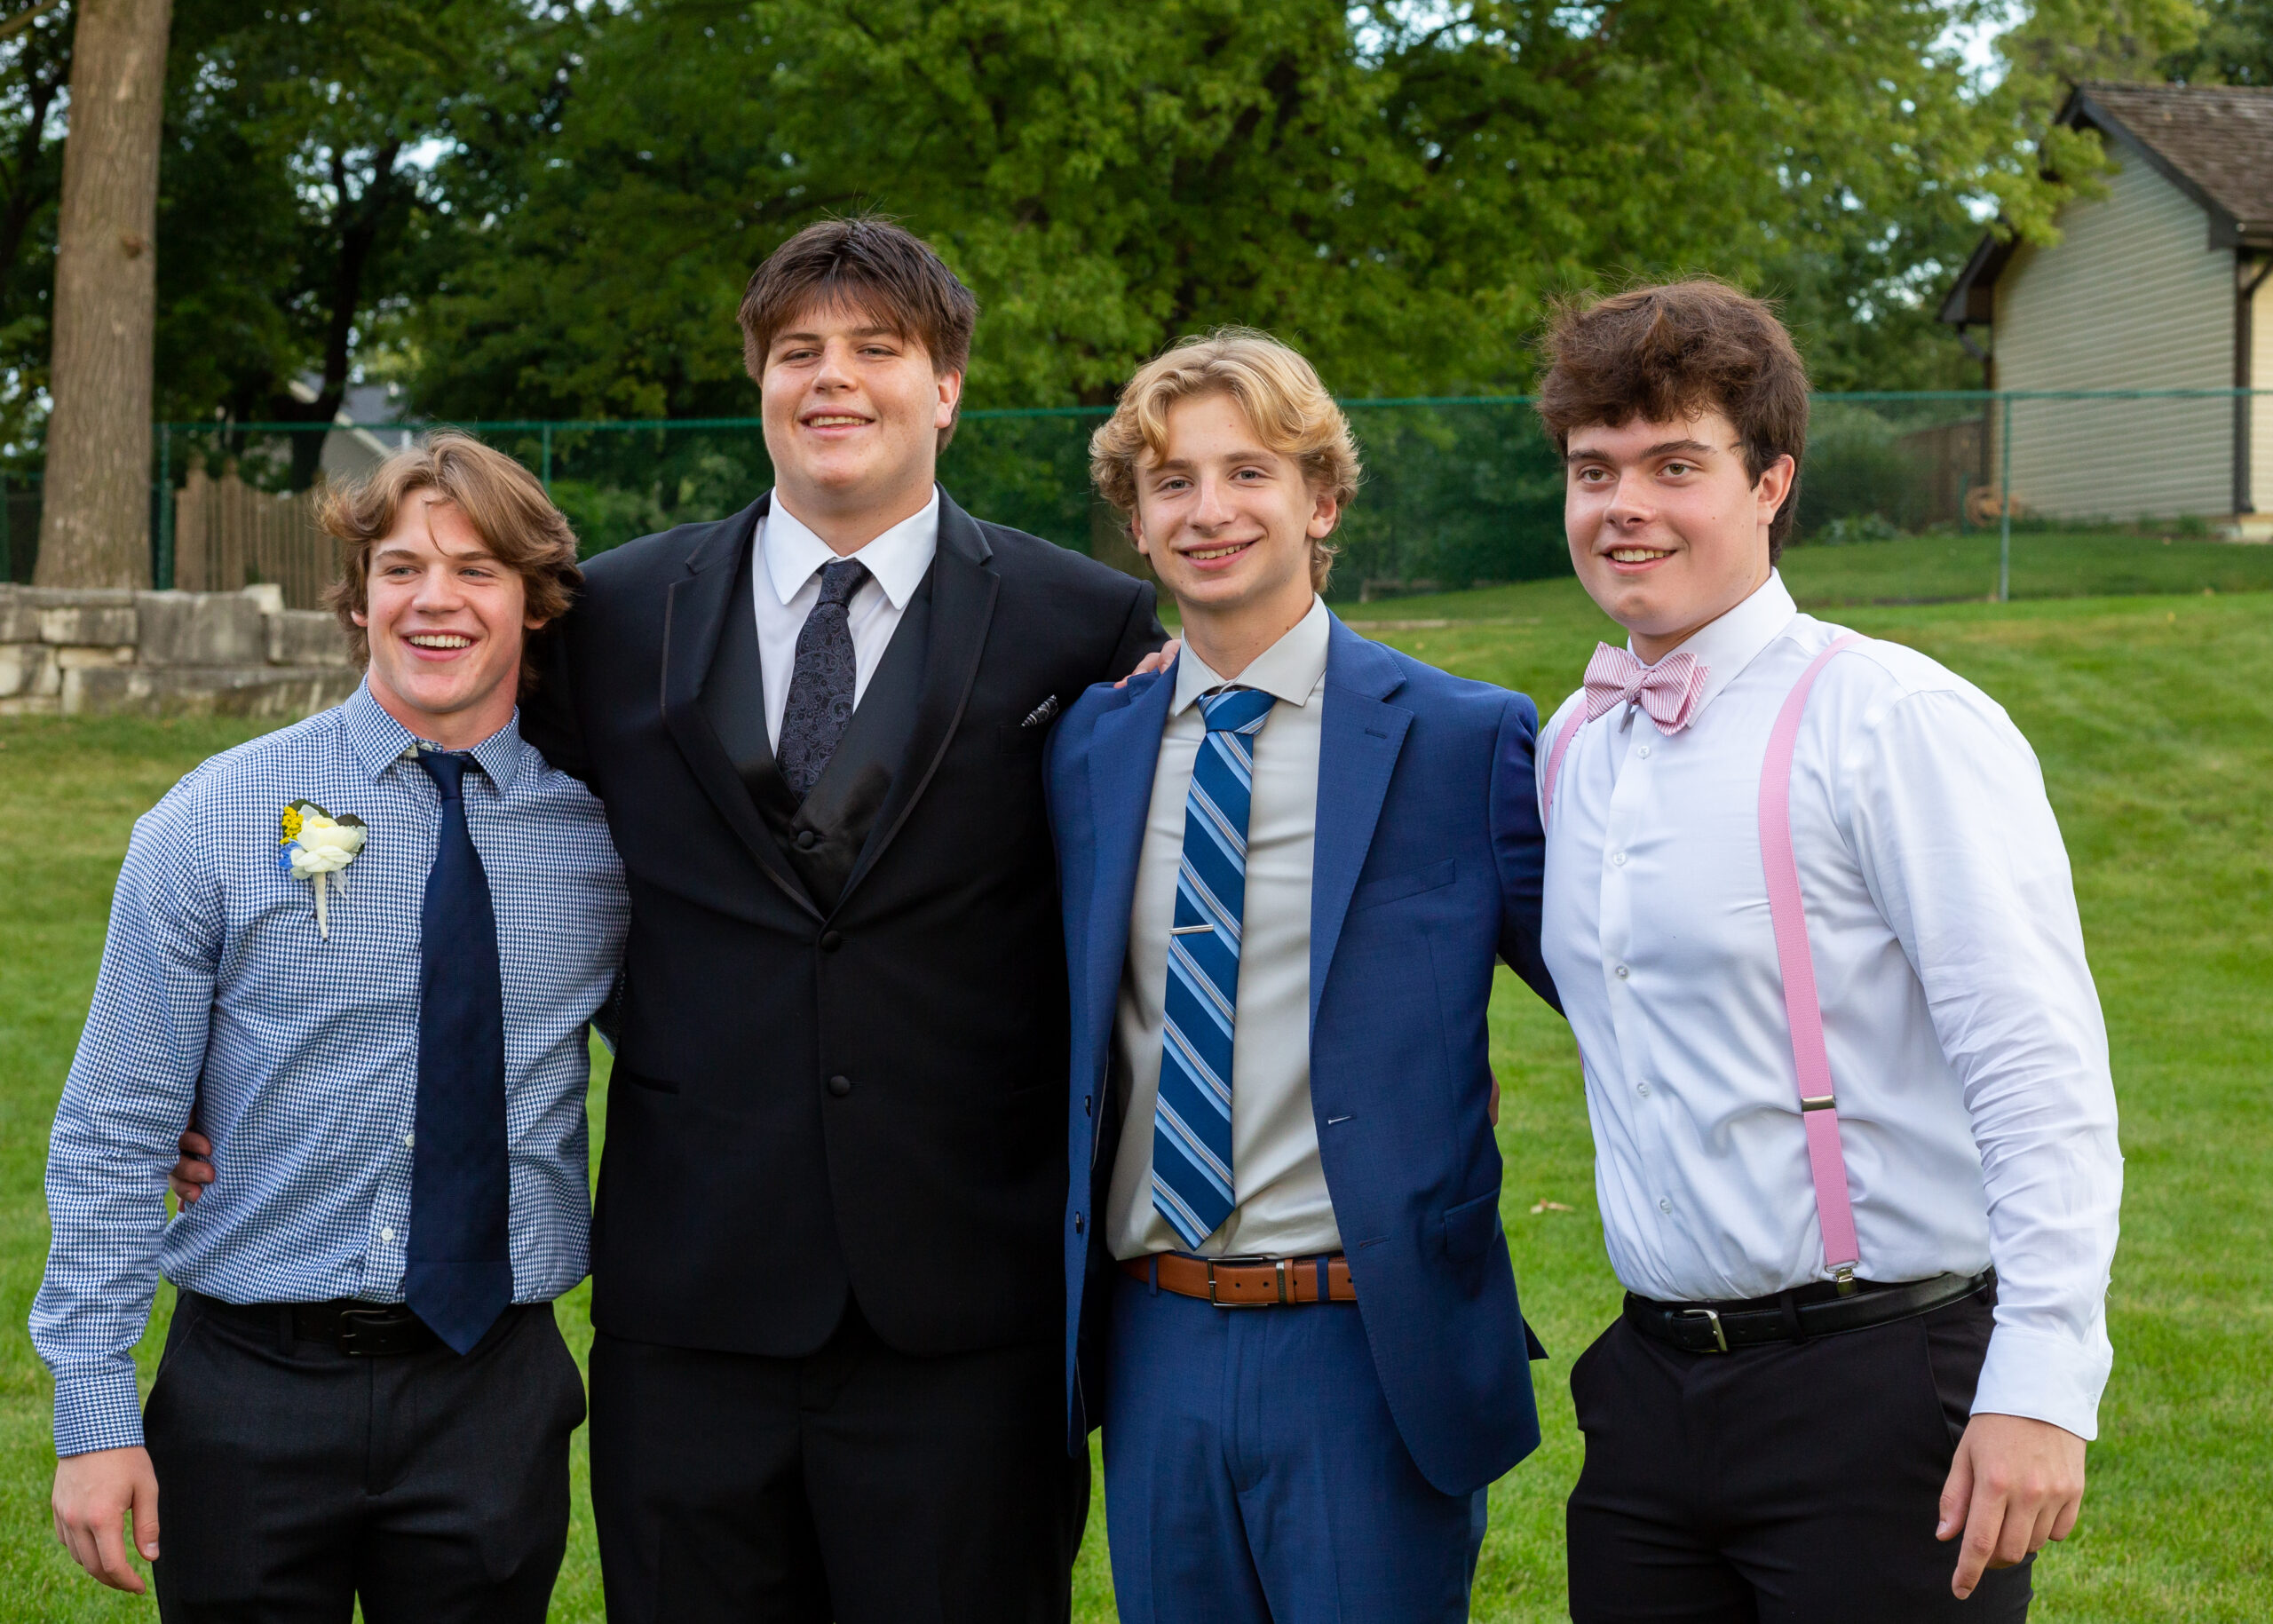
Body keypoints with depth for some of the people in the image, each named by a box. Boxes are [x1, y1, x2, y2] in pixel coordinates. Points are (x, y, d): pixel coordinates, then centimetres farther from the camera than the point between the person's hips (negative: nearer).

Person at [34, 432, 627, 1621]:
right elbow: (114, 1132, -3)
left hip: (496, 1389, 1)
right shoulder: (212, 822, -3)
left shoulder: (603, 839, 2)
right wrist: (92, 1412, -7)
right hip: (254, 1386, -1)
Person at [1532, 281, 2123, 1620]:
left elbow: (2044, 1076, -15)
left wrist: (2040, 1387, -21)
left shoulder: (1895, 720, -10)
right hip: (1656, 1394, 6)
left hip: (1884, 1391, -6)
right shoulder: (1576, 747, 11)